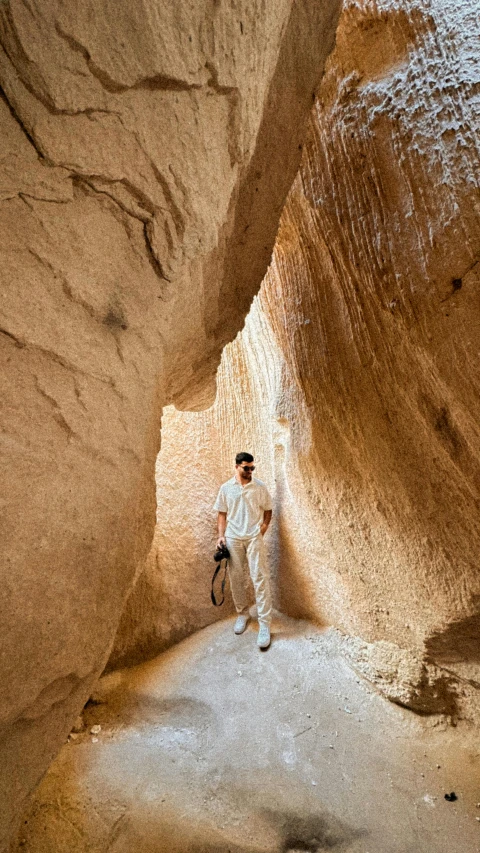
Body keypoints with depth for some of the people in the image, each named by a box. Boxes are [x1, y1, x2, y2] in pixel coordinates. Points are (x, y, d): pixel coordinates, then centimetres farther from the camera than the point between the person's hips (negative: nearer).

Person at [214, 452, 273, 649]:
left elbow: (268, 509, 7)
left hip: (254, 537, -2)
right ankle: (242, 614, 31)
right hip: (233, 538, 2)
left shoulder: (260, 487, -1)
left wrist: (265, 524, -10)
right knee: (236, 578, 10)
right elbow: (222, 513, 6)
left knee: (260, 578, -5)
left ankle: (264, 624, 1)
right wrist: (221, 535, -2)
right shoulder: (226, 488, 2)